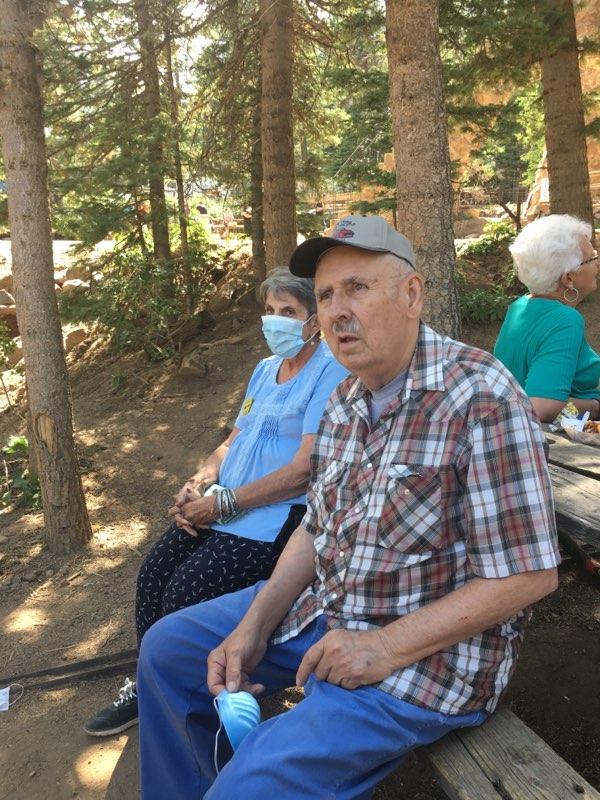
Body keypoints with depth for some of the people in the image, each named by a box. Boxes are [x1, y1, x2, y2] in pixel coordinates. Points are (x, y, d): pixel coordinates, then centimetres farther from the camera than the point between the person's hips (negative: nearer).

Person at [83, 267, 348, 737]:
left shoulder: (332, 372, -11)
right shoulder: (266, 369, 17)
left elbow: (306, 469, -19)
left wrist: (223, 503, -16)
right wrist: (197, 485, 0)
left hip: (278, 515, -8)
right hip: (223, 506, 8)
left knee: (187, 588, -20)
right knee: (155, 572, -8)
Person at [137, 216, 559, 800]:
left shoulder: (480, 397, -22)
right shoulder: (345, 400, 4)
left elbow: (529, 574, -22)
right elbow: (317, 528, 9)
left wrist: (386, 648, -21)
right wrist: (254, 626, -3)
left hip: (430, 648, -7)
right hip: (324, 603, 8)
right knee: (168, 647, 12)